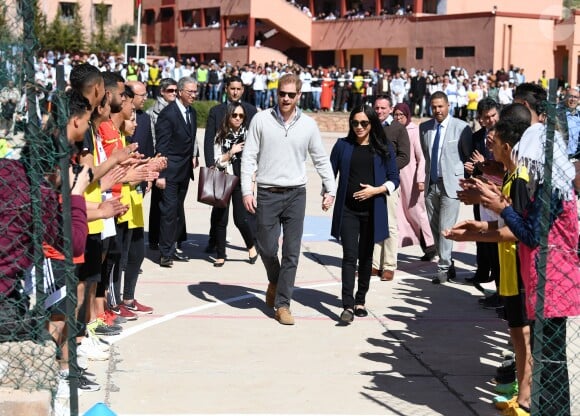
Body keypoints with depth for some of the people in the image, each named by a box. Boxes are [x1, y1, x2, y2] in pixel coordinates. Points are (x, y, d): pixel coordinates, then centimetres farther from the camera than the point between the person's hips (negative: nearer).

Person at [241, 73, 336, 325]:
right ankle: (274, 282, 32)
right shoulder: (261, 120, 0)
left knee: (292, 253, 0)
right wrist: (247, 191, -7)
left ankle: (282, 304, 7)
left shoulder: (308, 125, 4)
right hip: (267, 194, -1)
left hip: (296, 194, 1)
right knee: (267, 248, 1)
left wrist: (330, 189, 8)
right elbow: (249, 157, 0)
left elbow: (321, 159, 13)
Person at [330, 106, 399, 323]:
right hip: (347, 210, -1)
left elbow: (394, 179, 3)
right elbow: (331, 173, 9)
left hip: (372, 210, 1)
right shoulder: (343, 145, 6)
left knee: (366, 256, 11)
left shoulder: (385, 148, 4)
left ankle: (360, 301, 23)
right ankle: (348, 305, -13)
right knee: (350, 256, -9)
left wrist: (376, 190, -12)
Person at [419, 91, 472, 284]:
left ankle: (443, 268, -1)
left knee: (446, 228, -8)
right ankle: (448, 265, 22)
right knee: (435, 229, 10)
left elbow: (470, 156, 1)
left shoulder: (461, 127, -7)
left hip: (450, 184, -5)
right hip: (431, 184, 5)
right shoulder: (424, 127, 8)